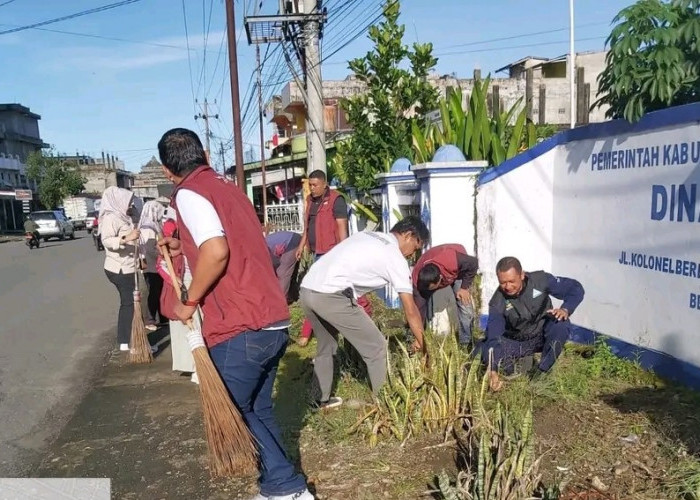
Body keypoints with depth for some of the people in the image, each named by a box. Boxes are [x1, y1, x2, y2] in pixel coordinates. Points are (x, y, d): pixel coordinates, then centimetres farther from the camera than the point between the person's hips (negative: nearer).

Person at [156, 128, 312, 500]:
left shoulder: (189, 193, -7)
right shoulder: (228, 187, 18)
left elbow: (217, 251, -24)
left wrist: (190, 302, -10)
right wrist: (185, 246, 32)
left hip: (240, 328, -8)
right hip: (274, 321, 8)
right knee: (257, 409, 19)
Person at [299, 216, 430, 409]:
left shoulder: (366, 235, 25)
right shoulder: (396, 258, 3)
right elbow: (410, 310, 5)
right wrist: (423, 344, 15)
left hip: (307, 289, 9)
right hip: (330, 296, -8)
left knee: (326, 346, 29)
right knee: (376, 348, 7)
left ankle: (322, 399, 40)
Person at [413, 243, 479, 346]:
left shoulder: (454, 260, -48)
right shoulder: (417, 279, -38)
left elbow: (473, 263, -26)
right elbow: (419, 308, -31)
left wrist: (464, 287, -25)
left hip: (458, 270, -1)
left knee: (464, 304, -14)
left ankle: (466, 342, 0)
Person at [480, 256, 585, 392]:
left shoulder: (540, 280, -21)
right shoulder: (498, 302, -22)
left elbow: (575, 288, -13)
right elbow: (493, 334, -30)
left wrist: (566, 309, -34)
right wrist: (493, 371, -42)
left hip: (542, 336, 1)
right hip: (515, 342, -1)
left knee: (561, 324, -34)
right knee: (486, 349, -29)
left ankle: (541, 373, -19)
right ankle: (519, 362, 0)